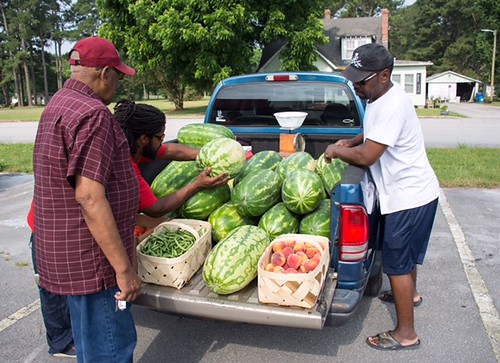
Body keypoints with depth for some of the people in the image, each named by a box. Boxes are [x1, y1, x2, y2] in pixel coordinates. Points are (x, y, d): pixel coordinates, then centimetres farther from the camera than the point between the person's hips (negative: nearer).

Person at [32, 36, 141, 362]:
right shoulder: (93, 114, -21)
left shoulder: (59, 105, 13)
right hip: (92, 260, -10)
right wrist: (124, 268, -22)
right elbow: (89, 197, -27)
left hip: (68, 252, 10)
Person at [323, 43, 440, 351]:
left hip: (408, 196, -10)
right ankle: (409, 293, 53)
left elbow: (367, 156, -29)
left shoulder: (392, 106, -27)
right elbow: (376, 132, 24)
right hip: (413, 190, 10)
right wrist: (352, 141, 6)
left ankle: (406, 334, 14)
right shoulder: (384, 95, 5)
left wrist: (336, 151, -12)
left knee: (397, 262, 0)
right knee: (407, 254, 29)